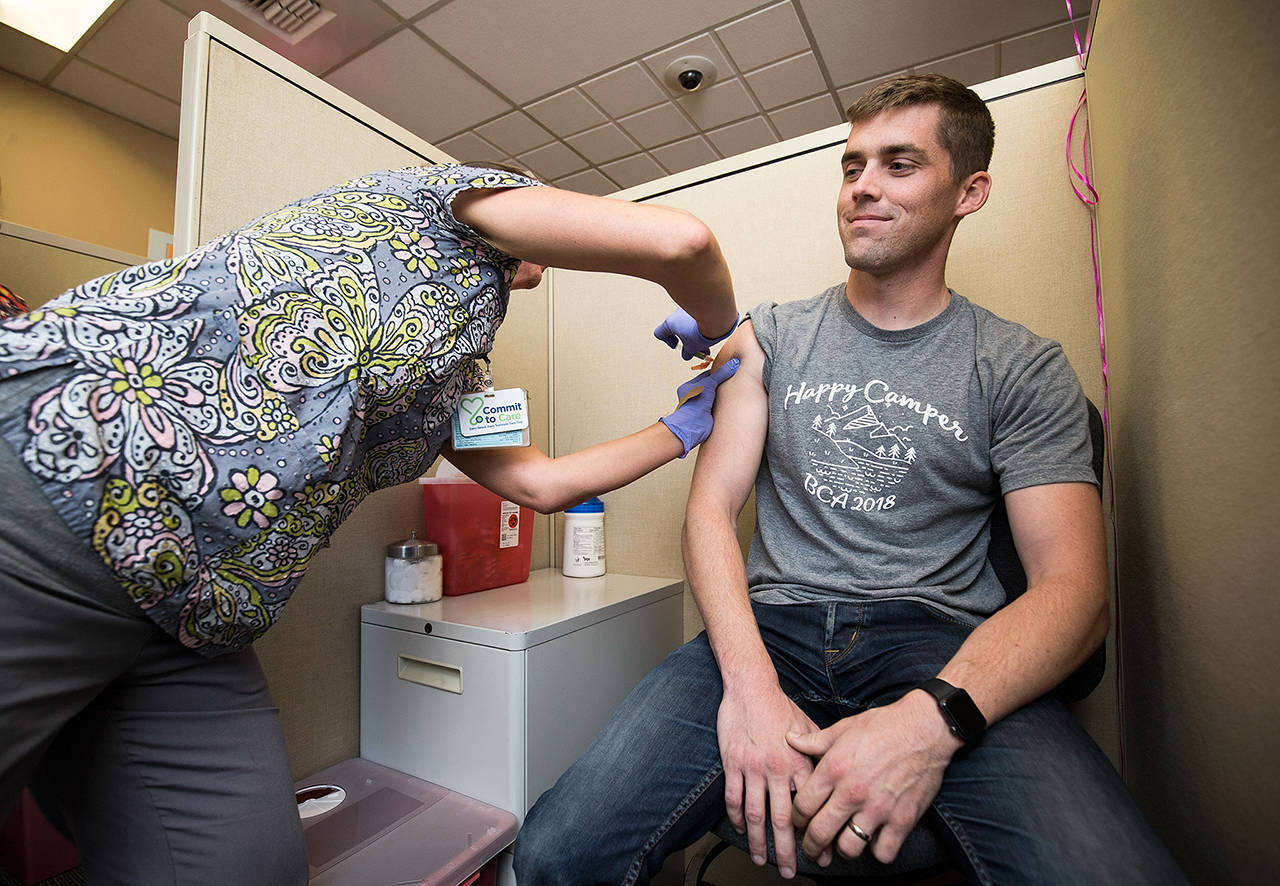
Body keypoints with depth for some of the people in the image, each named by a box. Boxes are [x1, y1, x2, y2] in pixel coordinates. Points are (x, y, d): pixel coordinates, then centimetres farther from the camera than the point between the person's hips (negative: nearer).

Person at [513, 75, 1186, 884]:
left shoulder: (1024, 369, 5)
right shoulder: (772, 335, 8)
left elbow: (1074, 589, -3)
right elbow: (713, 507, 0)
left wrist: (933, 717, -23)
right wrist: (749, 681, -16)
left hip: (938, 638, 0)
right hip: (772, 624, 1)